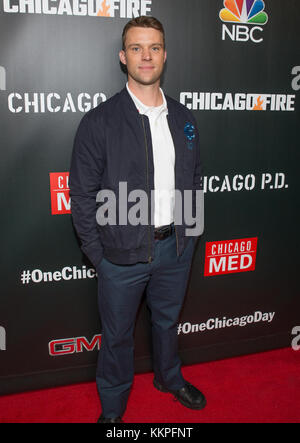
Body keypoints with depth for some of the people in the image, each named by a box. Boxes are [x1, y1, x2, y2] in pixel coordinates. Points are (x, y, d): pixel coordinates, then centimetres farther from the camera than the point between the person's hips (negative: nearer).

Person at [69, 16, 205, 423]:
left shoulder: (183, 118, 4)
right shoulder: (99, 122, -11)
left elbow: (194, 179, 11)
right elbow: (82, 195, -9)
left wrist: (190, 234, 6)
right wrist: (97, 253, -10)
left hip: (175, 248, 4)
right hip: (123, 252, -4)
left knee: (168, 320, 25)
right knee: (118, 335, 15)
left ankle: (169, 378, 54)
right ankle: (112, 408, 41)